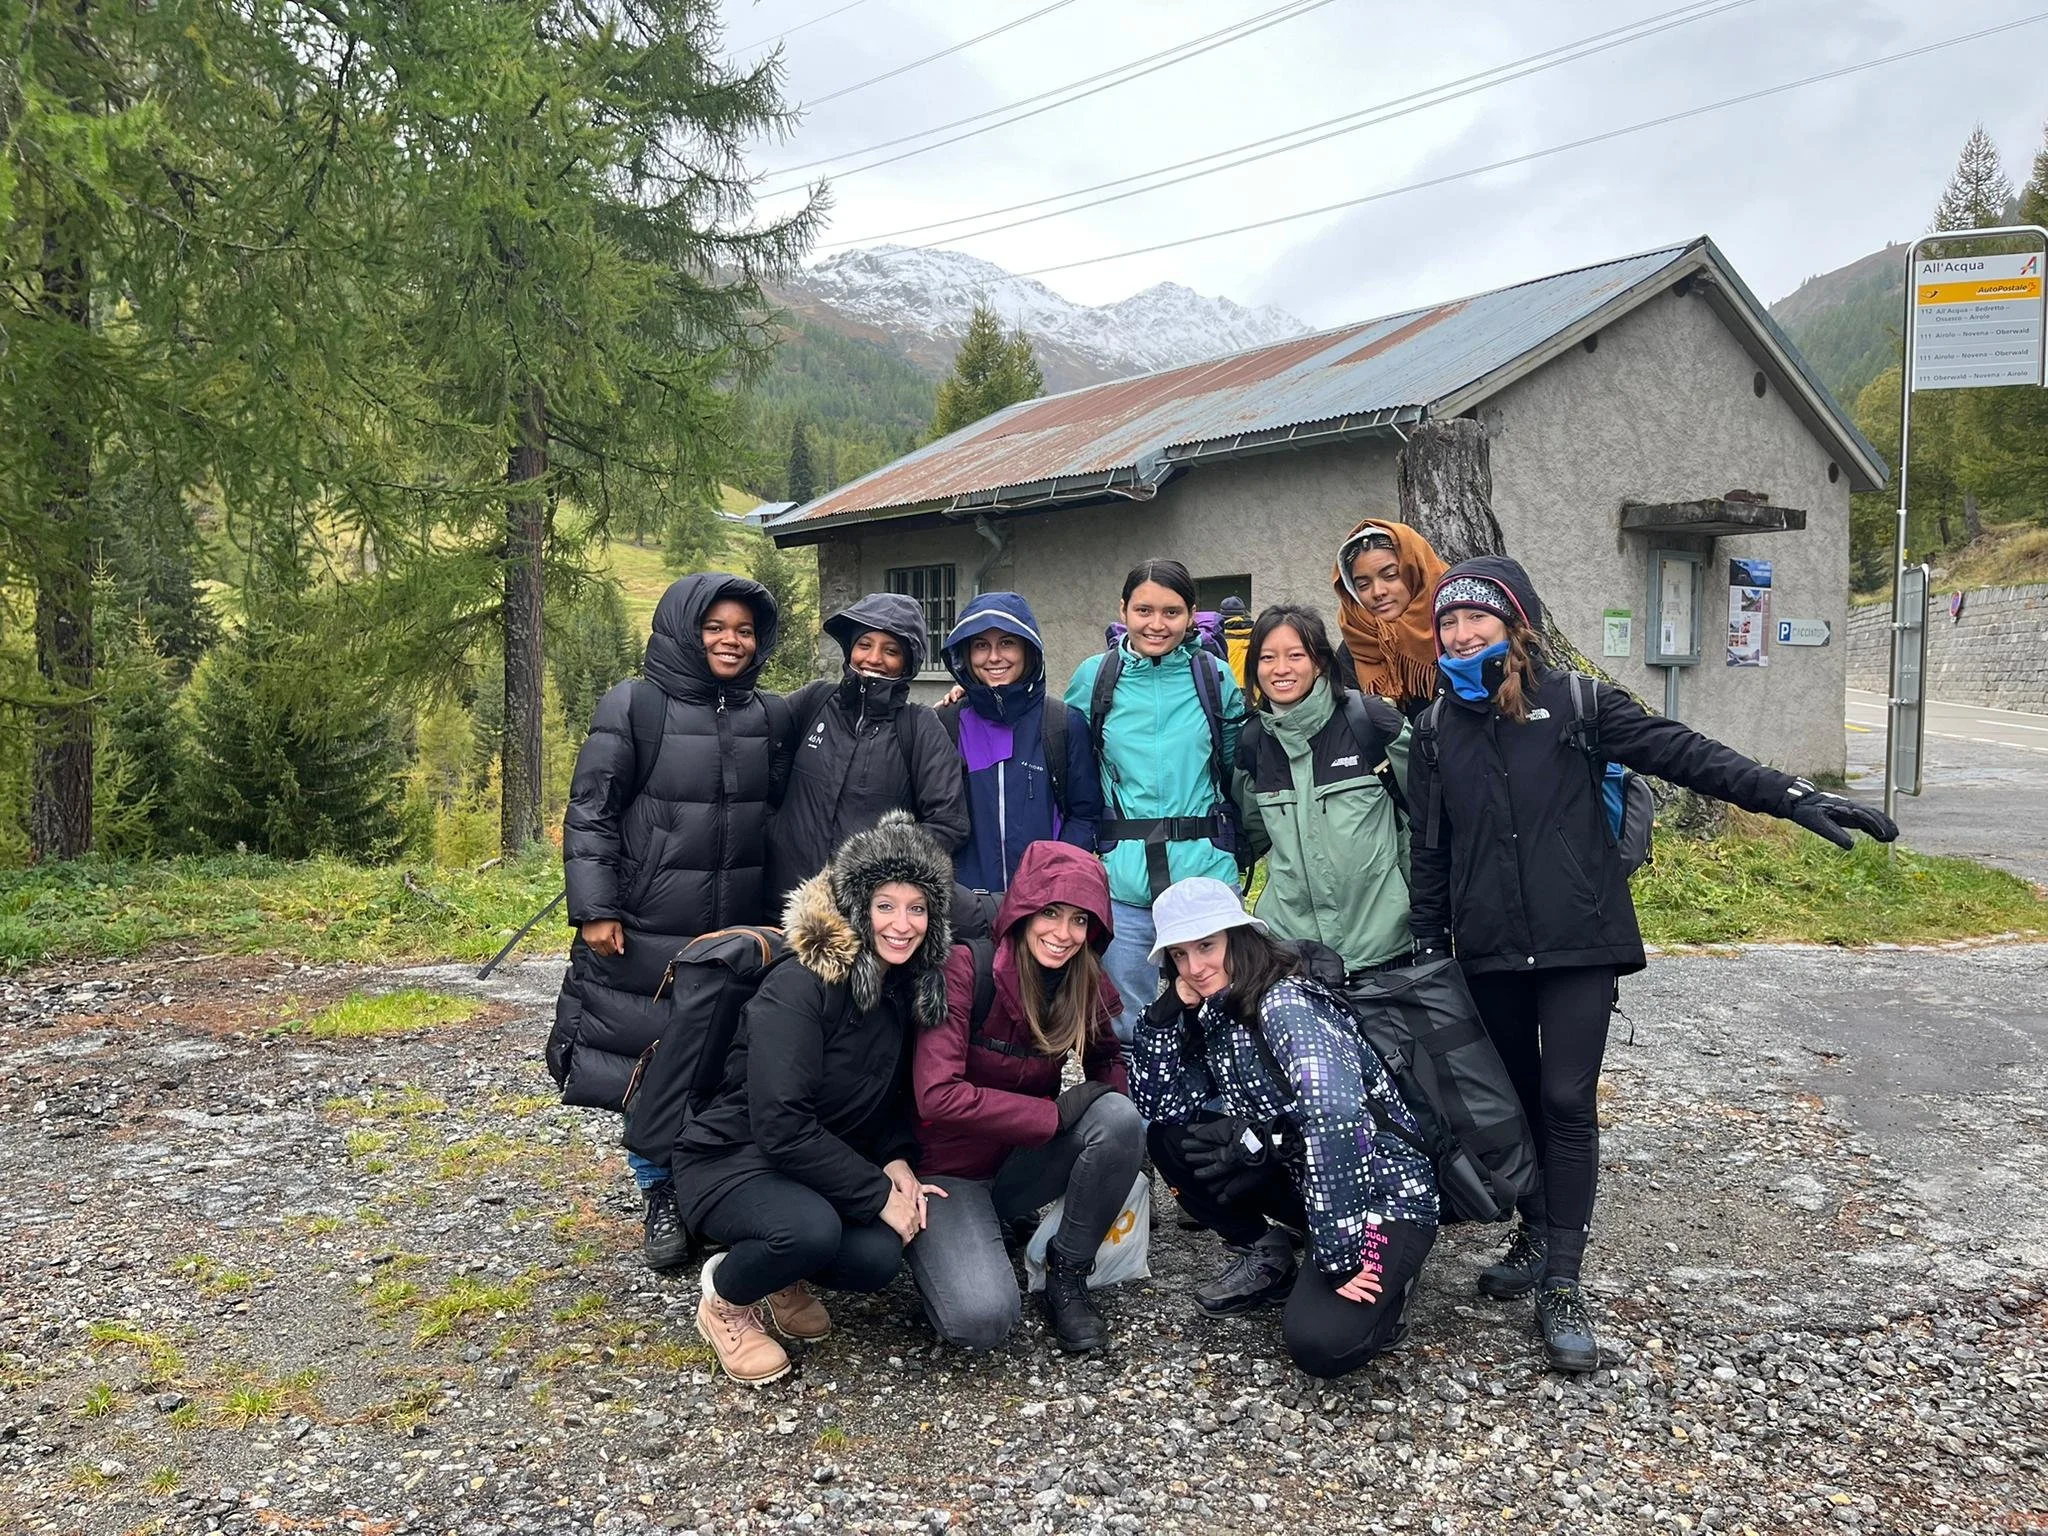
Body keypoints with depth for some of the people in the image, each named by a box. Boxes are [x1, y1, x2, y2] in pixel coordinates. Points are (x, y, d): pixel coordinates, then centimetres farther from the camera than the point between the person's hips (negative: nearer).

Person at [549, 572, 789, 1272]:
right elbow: (589, 814, -5)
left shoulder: (772, 719, 9)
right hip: (644, 938, -3)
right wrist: (596, 910, -11)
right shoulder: (633, 708, -4)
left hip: (742, 940, 3)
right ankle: (662, 1200, 24)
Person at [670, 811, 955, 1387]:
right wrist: (878, 1193, -23)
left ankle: (784, 1276, 10)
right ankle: (725, 1300, -3)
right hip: (729, 1161, -6)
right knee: (812, 1229, -36)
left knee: (878, 1258, -24)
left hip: (824, 1167, 6)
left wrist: (897, 1160, -7)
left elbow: (896, 1095, 13)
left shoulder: (906, 988, 0)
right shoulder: (799, 987, -24)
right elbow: (781, 1125, -28)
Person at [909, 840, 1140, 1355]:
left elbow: (1108, 1063, 11)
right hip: (949, 1170, -5)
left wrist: (1106, 1096, -14)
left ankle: (1068, 1274, -4)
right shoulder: (965, 969, -21)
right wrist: (1057, 1113, -25)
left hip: (1021, 1164, 5)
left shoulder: (1087, 985, -6)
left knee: (1119, 1118, -24)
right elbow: (938, 1096, -27)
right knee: (983, 1320, -28)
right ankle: (951, 1243, 7)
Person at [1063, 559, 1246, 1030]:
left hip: (1205, 875, 0)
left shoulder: (1215, 677, 3)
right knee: (1126, 1026, 11)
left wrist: (1235, 847, 8)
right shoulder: (1094, 677, 2)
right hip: (1122, 882, 0)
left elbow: (1237, 768, 13)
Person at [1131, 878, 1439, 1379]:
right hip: (1307, 1180, 7)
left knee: (1320, 1342, -28)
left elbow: (1335, 1115, -37)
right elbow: (1156, 1104, -2)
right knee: (1171, 1137, -6)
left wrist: (1339, 1258, -35)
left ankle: (1381, 1284, 4)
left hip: (1384, 1192, -7)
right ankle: (1264, 1257, 9)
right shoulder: (1212, 1014, 2)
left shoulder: (1286, 1003, -23)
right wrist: (1169, 1008, -11)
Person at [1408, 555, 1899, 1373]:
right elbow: (1430, 852, 10)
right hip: (1490, 952, 3)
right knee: (1519, 1097, 13)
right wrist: (1425, 950, 10)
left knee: (1568, 1101, -6)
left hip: (1578, 941, -3)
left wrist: (1795, 797, -17)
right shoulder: (1436, 728, 6)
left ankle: (1561, 1285, 2)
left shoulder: (1574, 701, -3)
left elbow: (1682, 752, -7)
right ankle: (1536, 1235, 31)